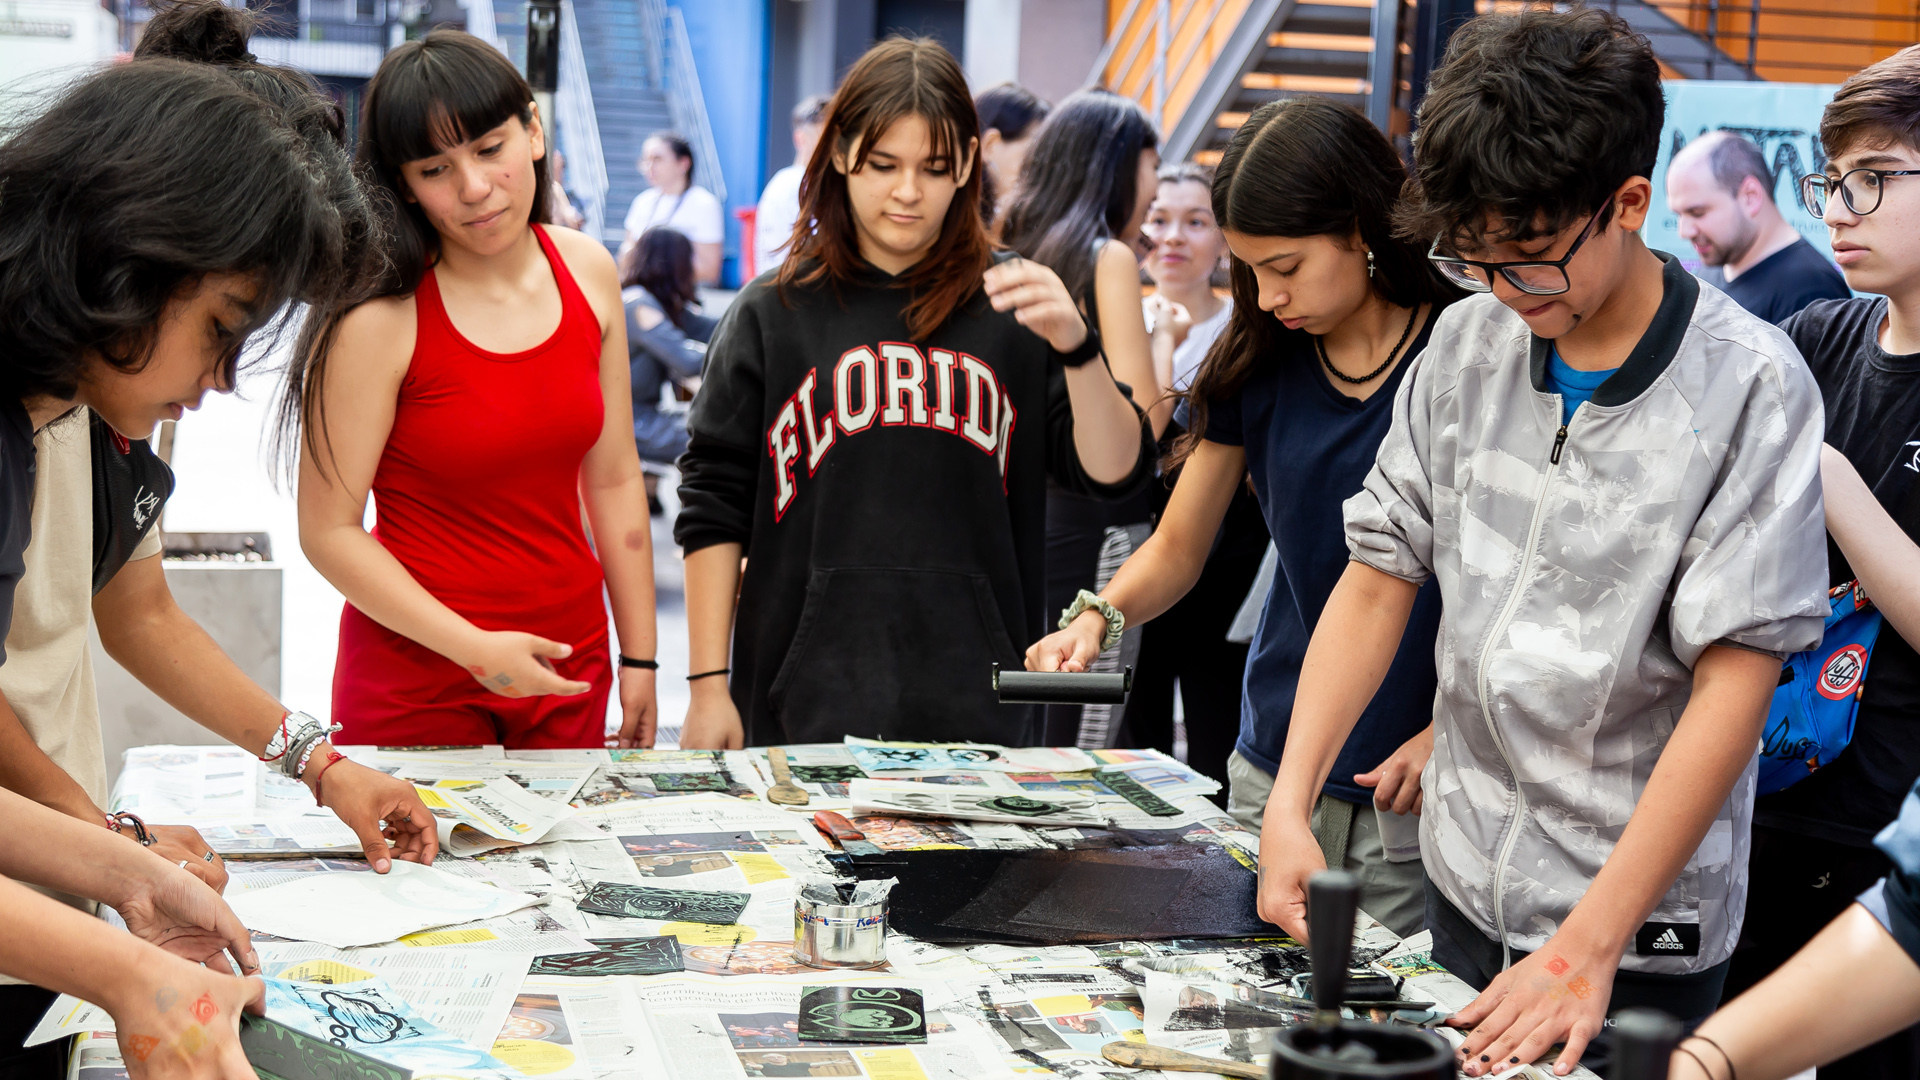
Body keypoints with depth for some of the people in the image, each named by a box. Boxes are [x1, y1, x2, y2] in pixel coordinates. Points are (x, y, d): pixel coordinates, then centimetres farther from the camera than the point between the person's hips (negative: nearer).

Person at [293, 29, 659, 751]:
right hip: (418, 681, -5)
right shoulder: (379, 318, -17)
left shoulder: (588, 273, 0)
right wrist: (476, 650, -20)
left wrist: (638, 658, 8)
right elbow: (329, 531, -14)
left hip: (570, 667, 5)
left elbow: (614, 481, 7)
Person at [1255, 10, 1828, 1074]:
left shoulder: (1751, 387, -14)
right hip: (1462, 886, 5)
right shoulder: (1471, 338, 1)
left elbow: (1732, 686, -17)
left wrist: (1587, 948, -20)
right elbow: (1378, 575, 5)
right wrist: (1289, 803, -6)